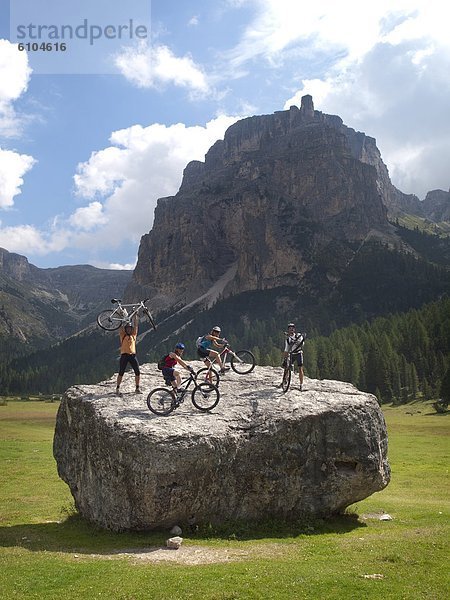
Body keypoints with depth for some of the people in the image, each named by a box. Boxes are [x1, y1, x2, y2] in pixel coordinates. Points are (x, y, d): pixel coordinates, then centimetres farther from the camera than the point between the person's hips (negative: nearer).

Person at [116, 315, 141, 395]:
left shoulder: (133, 335, 14)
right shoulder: (122, 335, 8)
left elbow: (135, 325, 11)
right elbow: (121, 328, 2)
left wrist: (135, 316, 11)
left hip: (132, 355, 3)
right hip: (124, 355, -3)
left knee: (137, 372, -1)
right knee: (121, 373, -1)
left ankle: (137, 388, 11)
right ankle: (117, 388, 8)